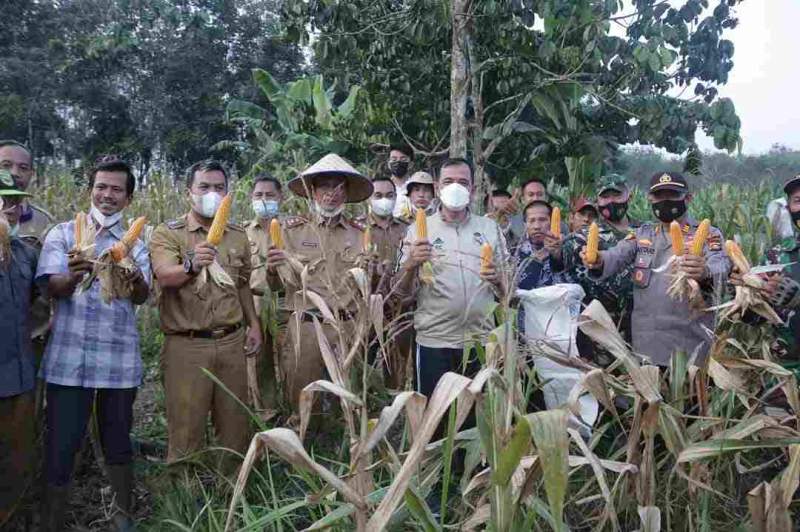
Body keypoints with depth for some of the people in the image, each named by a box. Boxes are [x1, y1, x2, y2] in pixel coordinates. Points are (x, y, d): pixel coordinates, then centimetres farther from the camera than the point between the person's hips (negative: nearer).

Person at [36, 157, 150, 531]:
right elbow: (53, 288, -8)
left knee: (118, 442, 12)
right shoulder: (63, 234, 5)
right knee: (60, 445, 1)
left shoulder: (136, 245, 9)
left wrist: (136, 279, -30)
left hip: (120, 360, 2)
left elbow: (141, 297, -6)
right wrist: (73, 276, -32)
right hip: (69, 358, -1)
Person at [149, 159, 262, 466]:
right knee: (186, 431, 4)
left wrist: (254, 324, 12)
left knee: (235, 427, 13)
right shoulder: (168, 233, -4)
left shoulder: (238, 236, 11)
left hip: (232, 342, 4)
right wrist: (191, 265, -42)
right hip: (187, 345, -4)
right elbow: (165, 276, -23)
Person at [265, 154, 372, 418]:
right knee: (302, 405, 5)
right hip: (305, 327, -1)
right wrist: (273, 269, -17)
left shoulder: (360, 233, 9)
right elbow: (275, 285, 4)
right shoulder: (293, 229, 4)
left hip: (350, 328, 2)